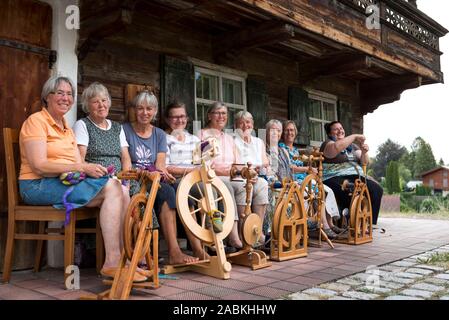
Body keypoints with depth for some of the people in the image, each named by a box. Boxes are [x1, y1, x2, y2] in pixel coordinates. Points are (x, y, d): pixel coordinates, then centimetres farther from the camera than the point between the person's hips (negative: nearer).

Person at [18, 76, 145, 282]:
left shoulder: (67, 128, 25)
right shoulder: (36, 121, -1)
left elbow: (79, 164, 13)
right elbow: (39, 165, -15)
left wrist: (92, 169, -10)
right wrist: (82, 168, -20)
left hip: (67, 183, 7)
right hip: (38, 185, -7)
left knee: (117, 187, -19)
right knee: (111, 188, -26)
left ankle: (121, 259, -24)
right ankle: (112, 262, -26)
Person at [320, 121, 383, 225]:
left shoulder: (352, 146, 25)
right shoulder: (327, 144, 5)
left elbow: (364, 162, 17)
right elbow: (336, 147, -21)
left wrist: (364, 152, -5)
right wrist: (354, 136, -13)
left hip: (356, 176, 7)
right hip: (335, 179, -6)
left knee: (377, 189, -17)